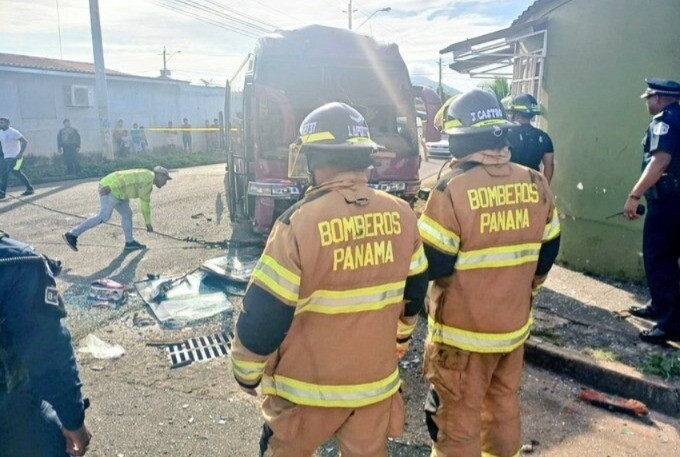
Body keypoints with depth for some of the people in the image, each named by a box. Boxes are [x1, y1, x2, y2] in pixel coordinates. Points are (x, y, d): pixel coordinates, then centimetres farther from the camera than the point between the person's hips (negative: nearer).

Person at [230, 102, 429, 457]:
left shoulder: (299, 223, -23)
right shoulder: (401, 215, -7)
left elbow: (263, 316, -18)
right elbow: (414, 291, 8)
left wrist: (246, 373, 0)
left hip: (308, 387, -3)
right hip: (377, 381, 4)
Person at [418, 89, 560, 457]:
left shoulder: (452, 189, -21)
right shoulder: (536, 184, -2)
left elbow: (429, 264, -18)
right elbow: (547, 254, 8)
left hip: (462, 329, -6)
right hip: (514, 323, 6)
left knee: (458, 416, 10)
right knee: (504, 405, 24)